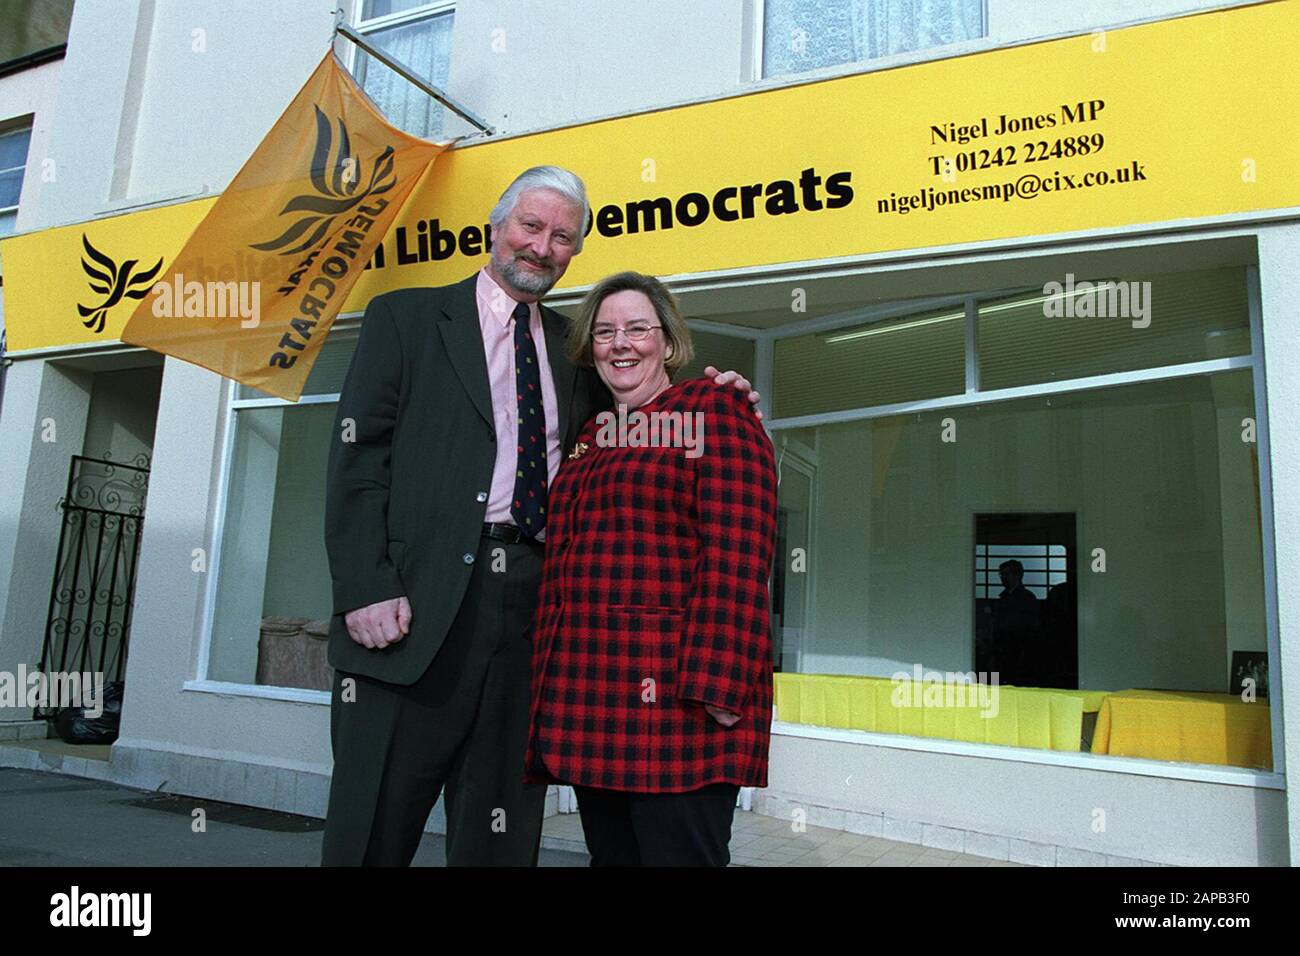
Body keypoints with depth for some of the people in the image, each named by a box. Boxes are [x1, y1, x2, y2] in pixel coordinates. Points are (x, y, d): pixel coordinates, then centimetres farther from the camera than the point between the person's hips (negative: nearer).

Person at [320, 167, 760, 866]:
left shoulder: (571, 347, 19)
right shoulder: (405, 317, 9)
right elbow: (357, 458, 0)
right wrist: (365, 590, -12)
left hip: (535, 607, 3)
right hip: (416, 606, -3)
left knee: (502, 838, 10)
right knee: (371, 836, 3)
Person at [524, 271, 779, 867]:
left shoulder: (712, 410, -3)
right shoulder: (588, 438, 19)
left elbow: (738, 554, -13)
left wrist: (716, 683, -21)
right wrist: (546, 677, 16)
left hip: (674, 703, -7)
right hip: (587, 699, 8)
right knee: (610, 854, 16)